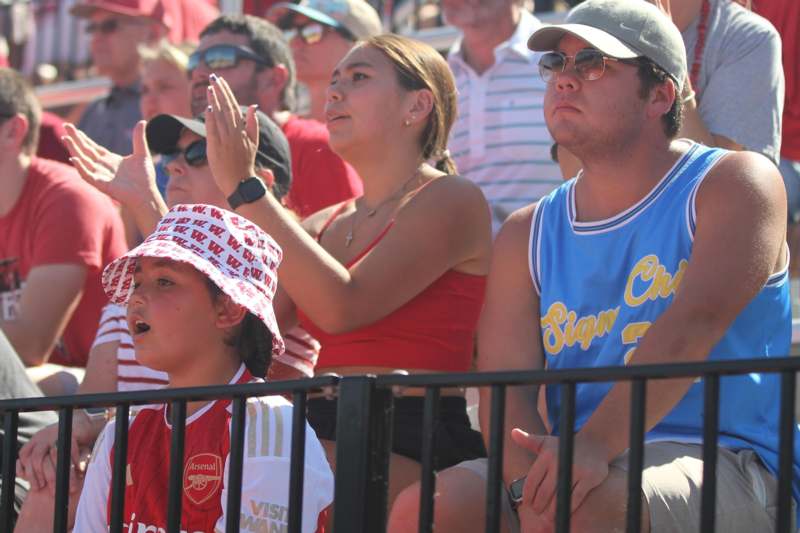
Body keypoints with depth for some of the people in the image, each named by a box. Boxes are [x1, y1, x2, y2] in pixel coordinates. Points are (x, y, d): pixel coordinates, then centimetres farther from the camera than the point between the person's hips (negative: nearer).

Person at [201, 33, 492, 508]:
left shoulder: (451, 201, -3)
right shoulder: (327, 224, 19)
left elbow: (342, 307, -17)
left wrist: (244, 188, -15)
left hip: (413, 445, -7)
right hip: (328, 431, 7)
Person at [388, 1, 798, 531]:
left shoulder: (734, 184, 0)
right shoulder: (528, 235, 15)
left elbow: (694, 323, -17)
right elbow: (506, 382, 3)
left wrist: (595, 445, -31)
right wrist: (531, 485, -21)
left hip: (725, 470, -5)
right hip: (575, 468, 5)